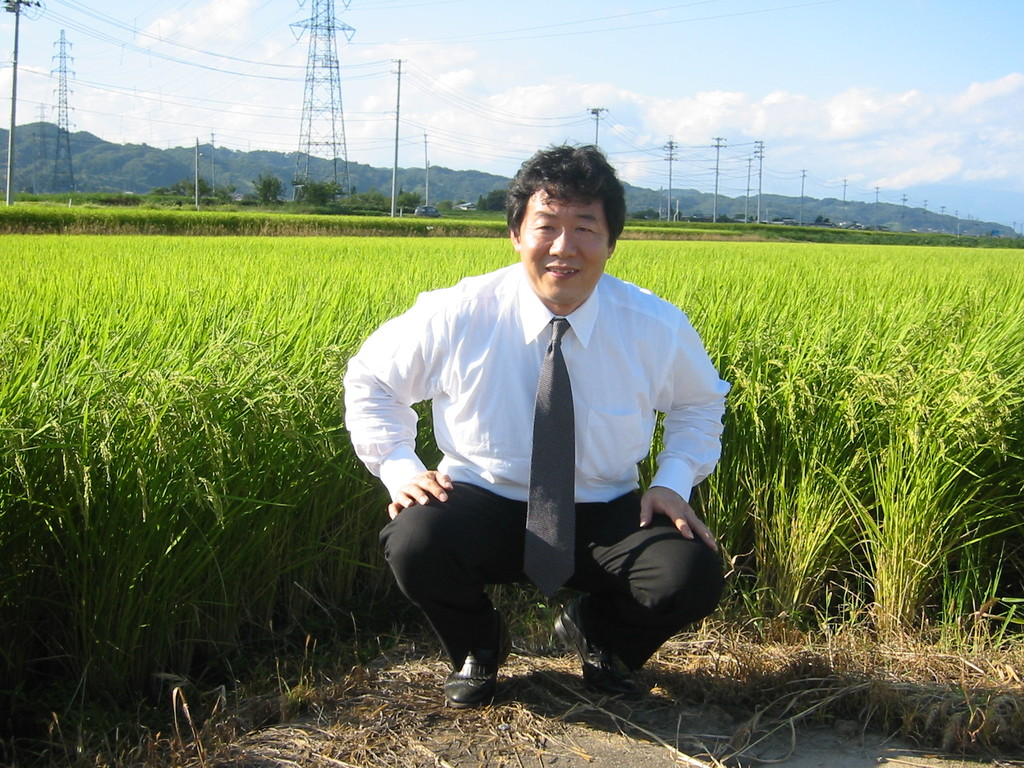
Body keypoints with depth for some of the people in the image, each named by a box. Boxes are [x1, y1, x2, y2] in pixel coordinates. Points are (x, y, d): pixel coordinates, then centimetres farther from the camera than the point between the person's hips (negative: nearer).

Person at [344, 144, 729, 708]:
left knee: (693, 575, -27)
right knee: (416, 544, -35)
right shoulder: (455, 316, -11)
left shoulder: (657, 328, -6)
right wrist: (400, 467, -9)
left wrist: (673, 482, -3)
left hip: (605, 520, 1)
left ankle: (597, 635, 11)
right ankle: (476, 646, 4)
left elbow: (700, 403, 14)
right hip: (485, 507, -1)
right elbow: (370, 381, 5)